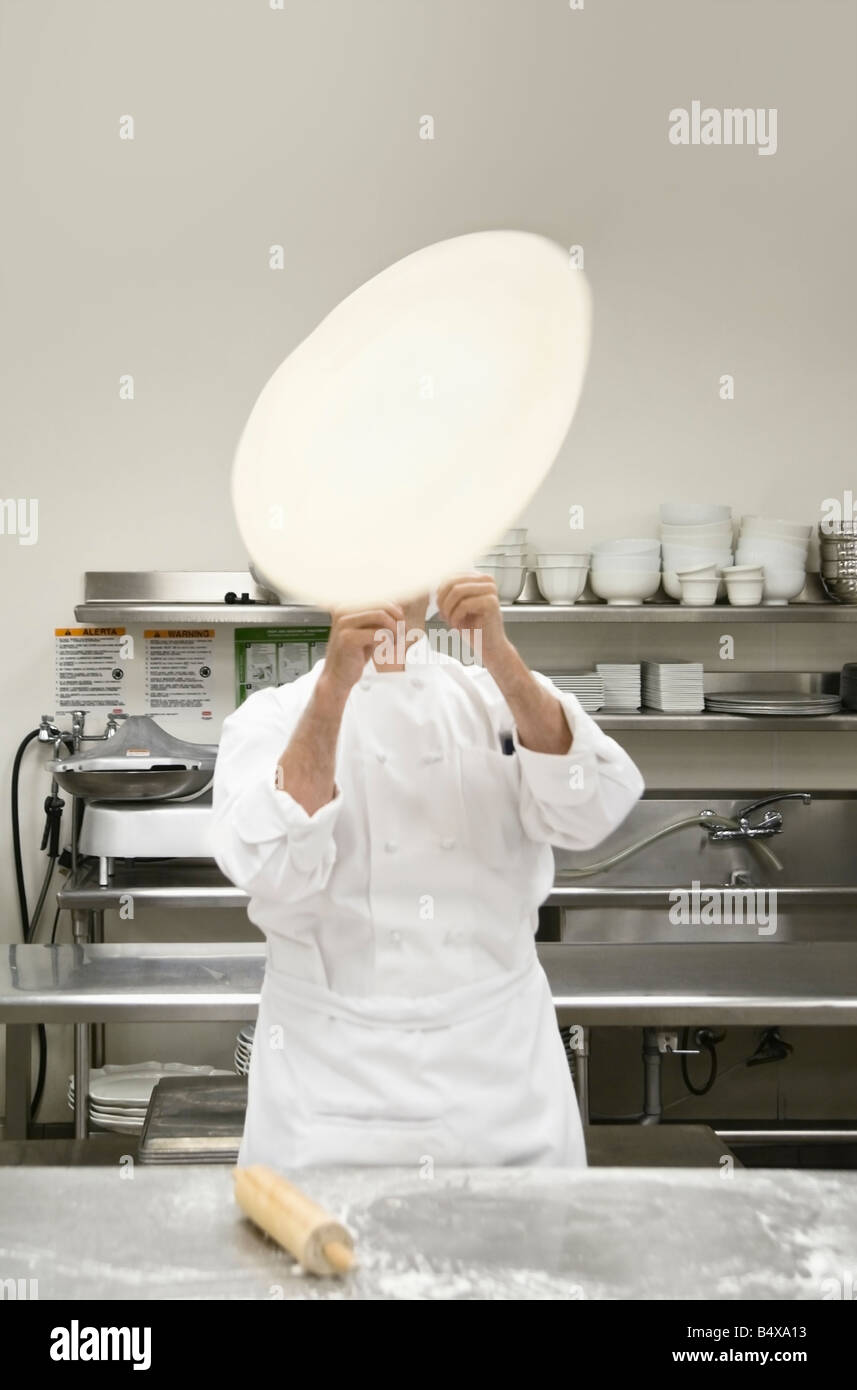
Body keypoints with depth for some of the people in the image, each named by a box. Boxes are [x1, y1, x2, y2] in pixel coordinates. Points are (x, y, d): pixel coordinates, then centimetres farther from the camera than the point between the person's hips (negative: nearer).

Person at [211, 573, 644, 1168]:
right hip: (335, 1075, -1)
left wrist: (499, 656, -25)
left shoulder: (505, 695, 3)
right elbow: (273, 870, -20)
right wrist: (336, 682, -27)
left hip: (503, 1062, 2)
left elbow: (591, 812, -15)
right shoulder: (273, 717, -2)